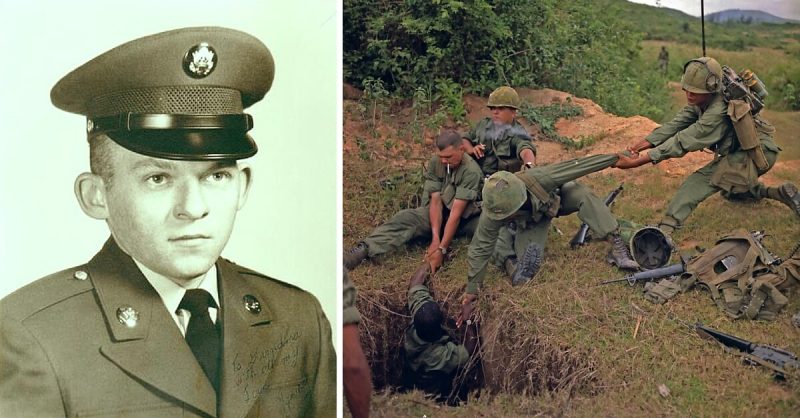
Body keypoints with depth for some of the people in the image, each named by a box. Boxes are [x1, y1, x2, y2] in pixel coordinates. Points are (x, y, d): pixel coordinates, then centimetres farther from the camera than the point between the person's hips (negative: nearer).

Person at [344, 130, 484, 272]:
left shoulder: (471, 171, -26)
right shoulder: (435, 163, -12)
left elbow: (456, 212, -30)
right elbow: (435, 201, -14)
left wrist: (442, 249, -33)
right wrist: (435, 238, -26)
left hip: (466, 217, -1)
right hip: (439, 213, 1)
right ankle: (364, 250, -40)